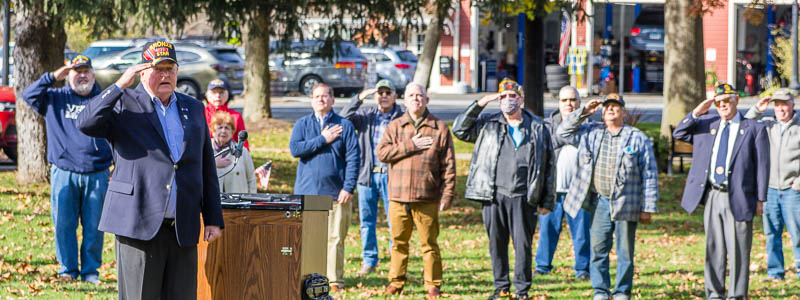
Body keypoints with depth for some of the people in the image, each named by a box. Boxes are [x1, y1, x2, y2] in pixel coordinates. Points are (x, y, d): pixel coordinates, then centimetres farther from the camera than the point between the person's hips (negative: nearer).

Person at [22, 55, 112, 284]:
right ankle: (68, 268, 9)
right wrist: (53, 77, -10)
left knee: (94, 226, 1)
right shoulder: (56, 98, 12)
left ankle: (90, 270, 10)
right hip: (64, 173, 0)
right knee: (64, 224, -1)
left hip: (97, 174, 0)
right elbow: (29, 95, -1)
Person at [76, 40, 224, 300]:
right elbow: (86, 124, -15)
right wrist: (120, 86, -17)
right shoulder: (124, 105, 4)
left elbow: (207, 169, 18)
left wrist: (213, 219, 11)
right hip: (139, 224, -4)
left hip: (183, 229, 4)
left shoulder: (193, 109, 17)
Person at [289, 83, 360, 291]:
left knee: (335, 238, -1)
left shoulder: (344, 126, 6)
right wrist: (323, 140, -9)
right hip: (307, 191, 1)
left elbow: (353, 158, 1)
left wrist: (349, 187, -8)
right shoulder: (302, 125, 10)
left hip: (336, 193, -1)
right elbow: (295, 149, -6)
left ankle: (334, 280, 5)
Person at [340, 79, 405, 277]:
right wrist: (359, 98, -12)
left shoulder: (402, 116, 3)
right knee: (367, 221, 8)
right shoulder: (365, 115, 10)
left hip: (391, 176, -3)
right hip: (367, 175, 3)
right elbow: (343, 119, -5)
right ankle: (369, 260, 19)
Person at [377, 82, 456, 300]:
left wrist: (448, 194, -4)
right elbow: (382, 153, -3)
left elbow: (448, 165, 3)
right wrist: (411, 146, -11)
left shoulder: (440, 129, 5)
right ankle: (396, 282, 17)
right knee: (399, 242, 7)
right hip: (398, 196, 2)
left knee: (429, 243, 0)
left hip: (427, 198, -2)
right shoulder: (395, 127, 11)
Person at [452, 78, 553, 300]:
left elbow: (548, 166, 10)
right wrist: (481, 103, -4)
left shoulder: (538, 128, 10)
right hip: (493, 195, 1)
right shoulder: (488, 124, 12)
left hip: (523, 198, -1)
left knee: (523, 244, -2)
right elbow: (460, 129, 1)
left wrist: (547, 201, 6)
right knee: (497, 244, 5)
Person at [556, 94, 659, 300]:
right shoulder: (591, 133, 11)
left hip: (625, 204, -3)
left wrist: (648, 207, -5)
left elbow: (650, 175, 1)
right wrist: (583, 112, 2)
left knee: (625, 253, 2)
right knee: (598, 249, 3)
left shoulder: (638, 139, 2)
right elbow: (563, 132, 10)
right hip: (599, 203, 3)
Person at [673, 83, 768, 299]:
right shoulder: (707, 125, 15)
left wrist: (760, 199, -5)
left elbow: (762, 166, 1)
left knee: (738, 250, -3)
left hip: (738, 198, -4)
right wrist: (696, 113, 1)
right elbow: (679, 134, 15)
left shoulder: (754, 129, 3)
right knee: (714, 249, 8)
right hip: (712, 197, 4)